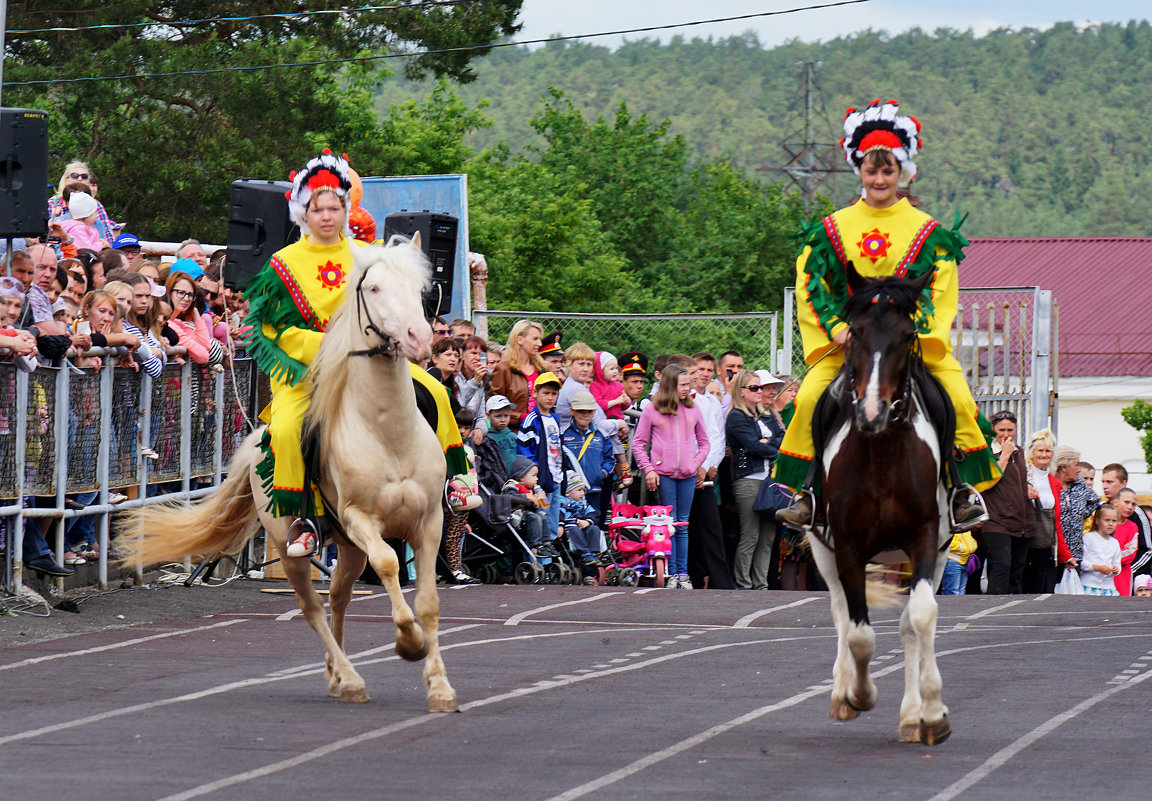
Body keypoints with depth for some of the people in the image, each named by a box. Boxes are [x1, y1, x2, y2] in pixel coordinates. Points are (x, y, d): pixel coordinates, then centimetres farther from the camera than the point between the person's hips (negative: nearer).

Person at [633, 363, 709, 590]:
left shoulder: (692, 410, 12)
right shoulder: (652, 410, 3)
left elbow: (703, 441, 20)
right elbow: (639, 443, 5)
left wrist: (697, 463, 5)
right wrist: (648, 469, -5)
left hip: (687, 475, 3)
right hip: (663, 474, -3)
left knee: (683, 524, 4)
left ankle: (683, 573, 7)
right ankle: (671, 573, -1)